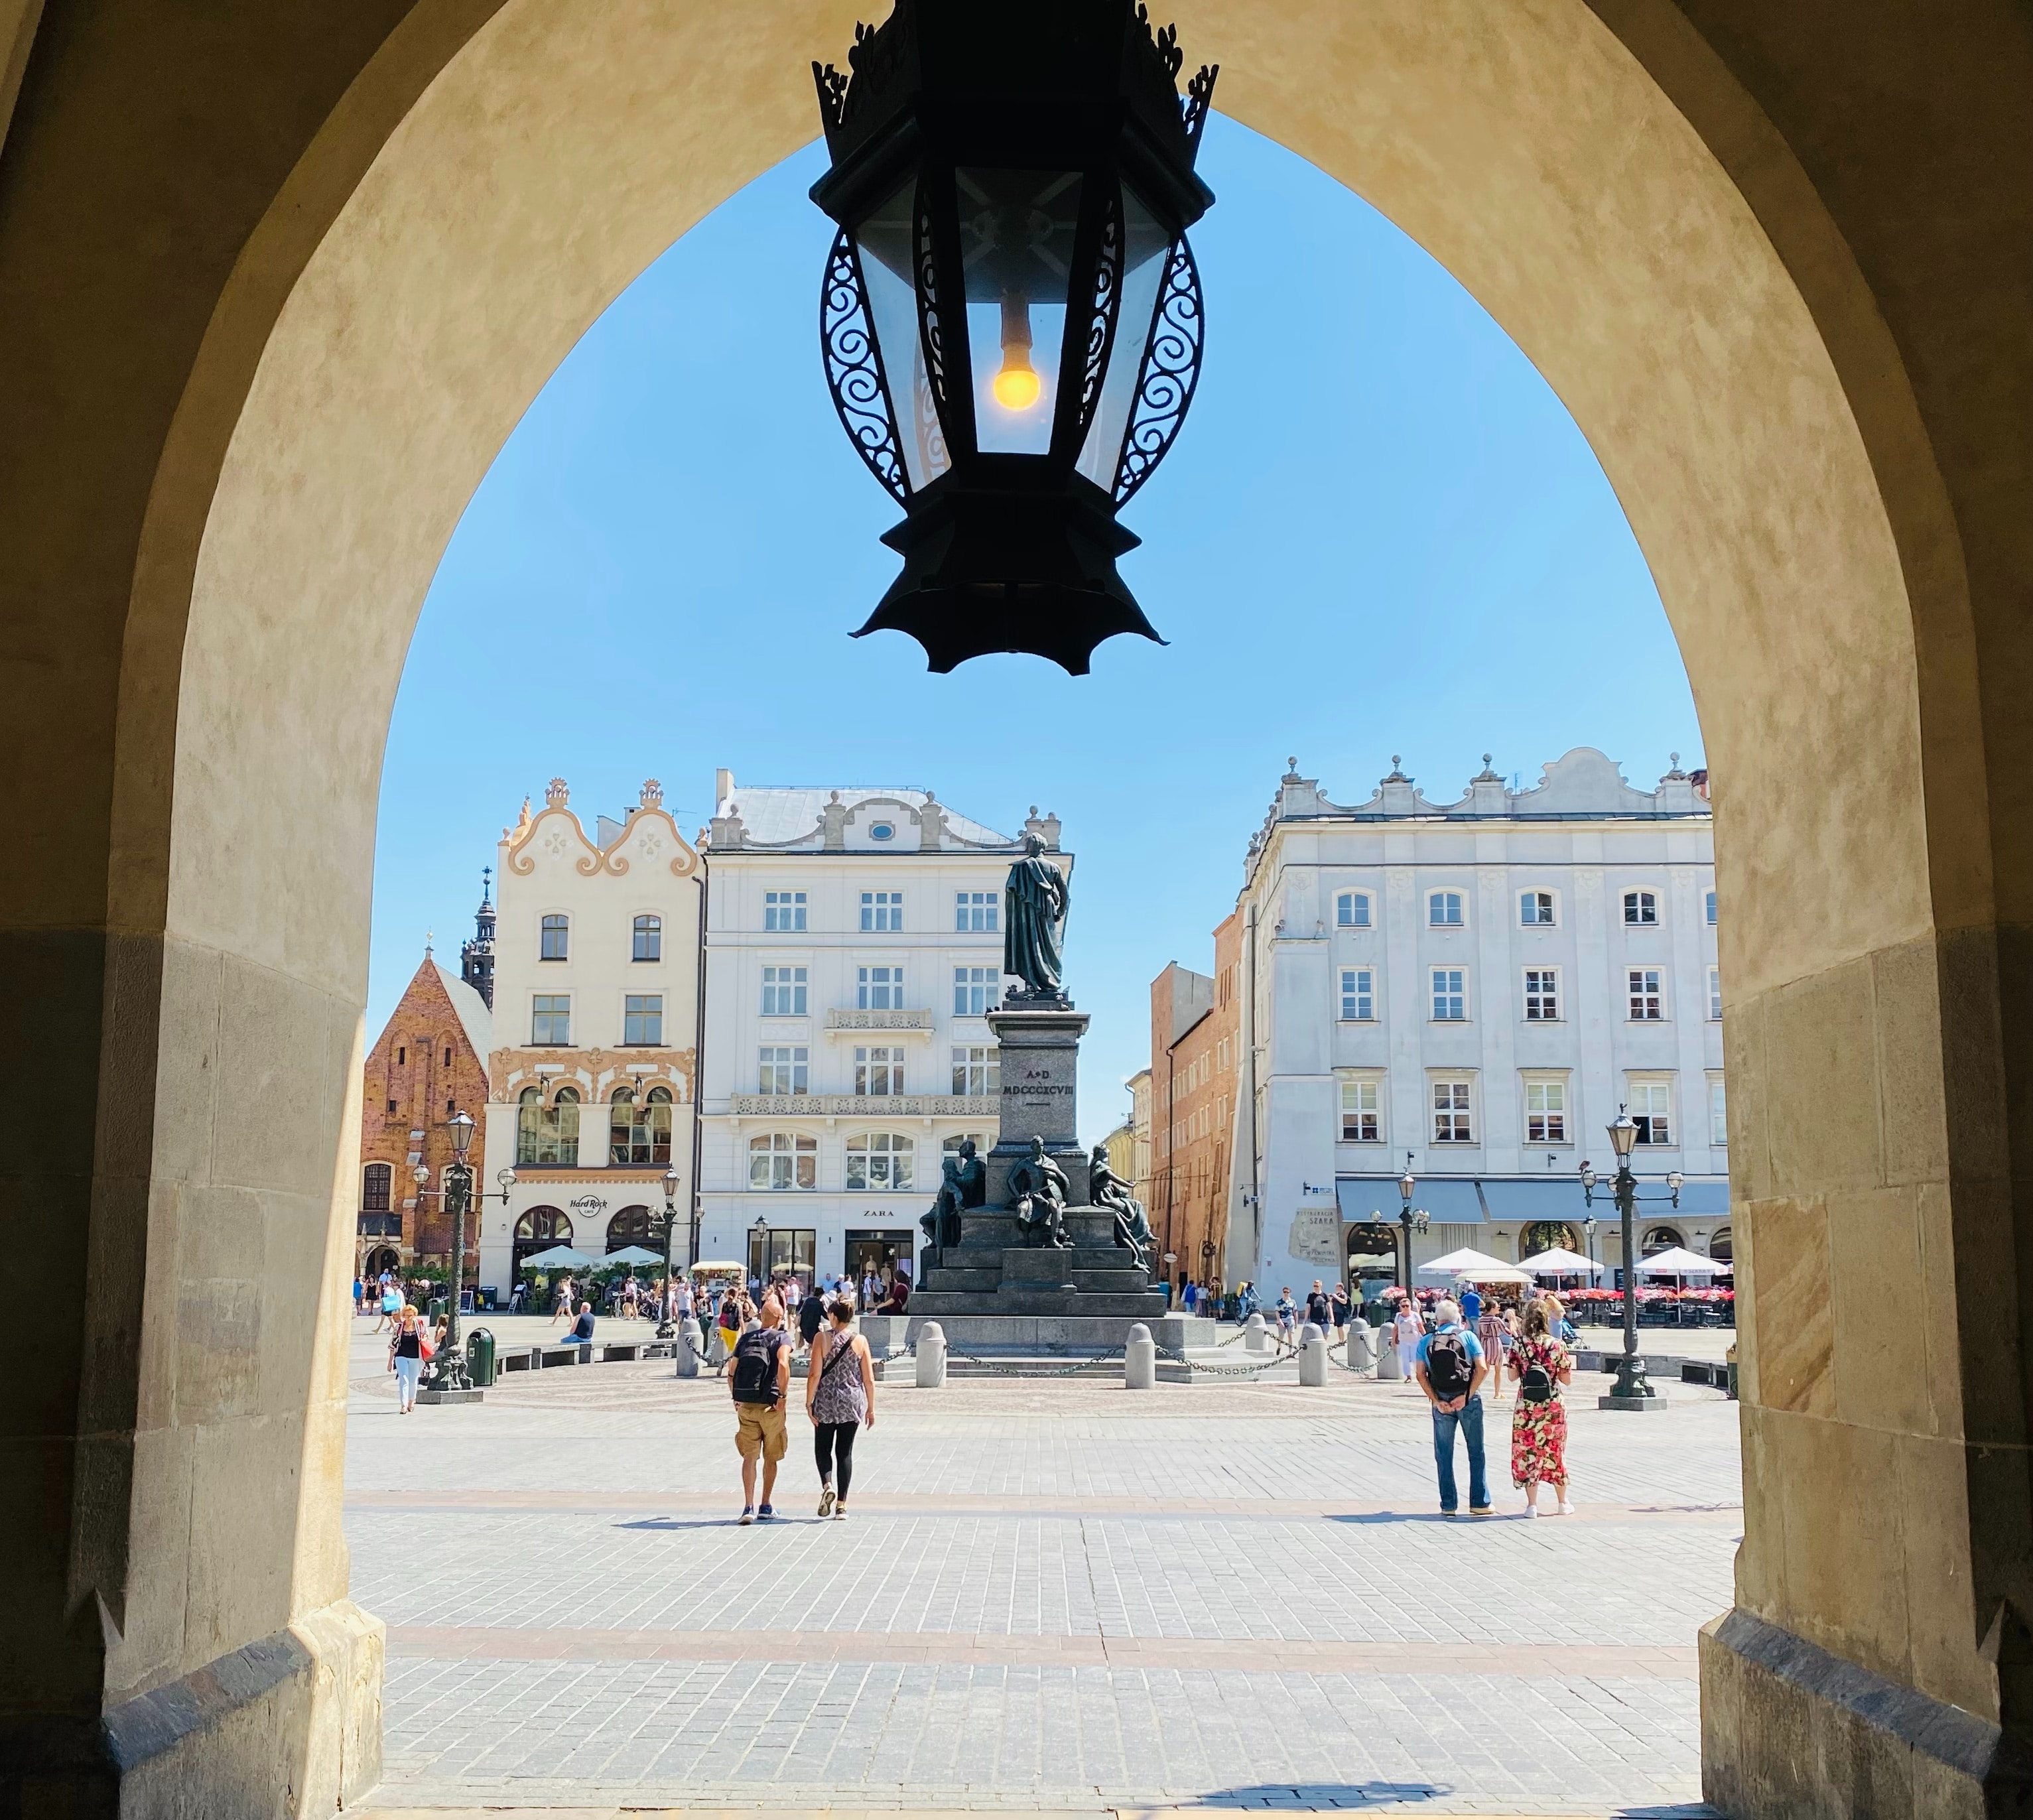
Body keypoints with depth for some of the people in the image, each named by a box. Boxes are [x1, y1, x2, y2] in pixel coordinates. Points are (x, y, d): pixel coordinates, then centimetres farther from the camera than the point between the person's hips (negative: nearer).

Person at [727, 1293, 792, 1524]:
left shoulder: (745, 1339, 9)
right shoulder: (782, 1338, -5)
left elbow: (731, 1372, 6)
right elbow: (783, 1364, -24)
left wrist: (736, 1399, 16)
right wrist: (783, 1395, -16)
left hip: (745, 1407, 3)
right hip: (771, 1406, -3)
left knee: (749, 1457, 3)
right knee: (771, 1458, 13)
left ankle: (748, 1507, -10)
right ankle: (766, 1507, 22)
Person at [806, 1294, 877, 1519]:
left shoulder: (822, 1338, -6)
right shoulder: (860, 1341, 0)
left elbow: (814, 1374, -10)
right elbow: (869, 1379, 1)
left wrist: (809, 1402, -3)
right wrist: (870, 1408, 9)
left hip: (826, 1402, -2)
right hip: (852, 1404, 2)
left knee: (823, 1448, 12)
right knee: (845, 1451, 8)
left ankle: (827, 1486, -14)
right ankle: (841, 1504, 6)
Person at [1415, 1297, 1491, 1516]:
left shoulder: (1426, 1342, 3)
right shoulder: (1468, 1336, -2)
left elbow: (1421, 1375, -5)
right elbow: (1483, 1369, -11)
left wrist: (1436, 1401, -6)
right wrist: (1467, 1395, -10)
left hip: (1441, 1402, 1)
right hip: (1469, 1400, -1)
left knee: (1444, 1456, 9)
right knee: (1476, 1452, 9)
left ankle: (1449, 1505, 9)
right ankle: (1479, 1503, 8)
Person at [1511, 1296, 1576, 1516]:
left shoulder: (1519, 1344, -7)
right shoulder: (1556, 1345, -7)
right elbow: (1567, 1379, -2)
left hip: (1526, 1407, -1)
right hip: (1553, 1407, 1)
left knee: (1528, 1453, 8)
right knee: (1555, 1452, 14)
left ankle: (1532, 1505, 7)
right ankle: (1562, 1503, 25)